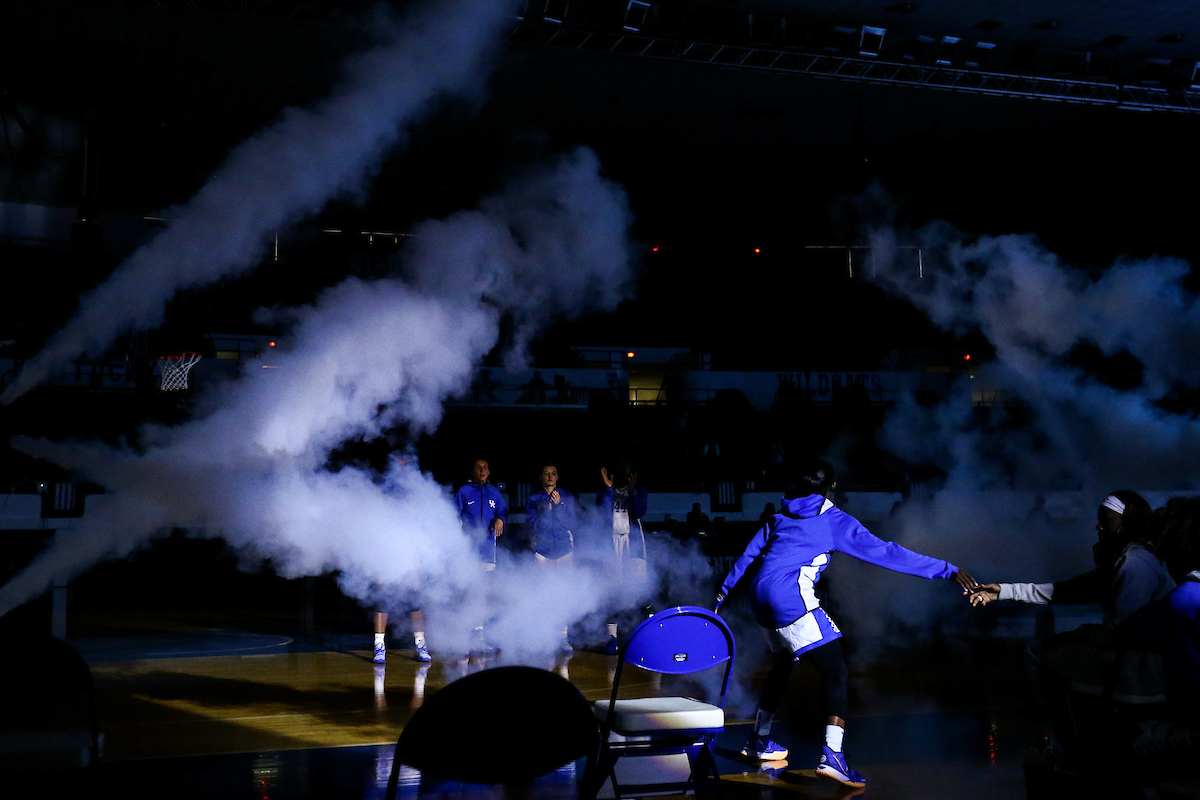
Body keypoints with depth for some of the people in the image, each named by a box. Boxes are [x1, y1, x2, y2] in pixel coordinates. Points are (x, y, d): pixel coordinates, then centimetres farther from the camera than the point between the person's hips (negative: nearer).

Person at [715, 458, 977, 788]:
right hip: (792, 596, -7)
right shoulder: (835, 520, 3)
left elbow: (748, 554, 21)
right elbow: (885, 553, -1)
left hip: (760, 594, 7)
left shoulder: (780, 516, 19)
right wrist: (948, 570, -1)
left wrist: (724, 589, 34)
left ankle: (759, 741, 35)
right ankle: (832, 755, -24)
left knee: (784, 662, 27)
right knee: (835, 670, -7)